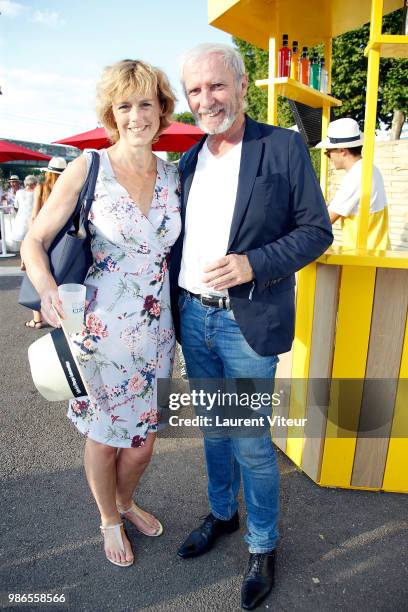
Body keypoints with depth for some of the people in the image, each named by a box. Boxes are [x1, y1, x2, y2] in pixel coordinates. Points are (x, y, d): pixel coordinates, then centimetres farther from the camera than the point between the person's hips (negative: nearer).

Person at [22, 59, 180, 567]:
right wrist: (47, 287, -25)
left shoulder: (173, 175, 3)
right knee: (104, 433, 15)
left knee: (143, 435, 17)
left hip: (157, 329, 4)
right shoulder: (88, 168, -9)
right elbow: (34, 241, -6)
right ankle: (109, 519, 45)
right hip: (102, 329, -3)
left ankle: (125, 501, 51)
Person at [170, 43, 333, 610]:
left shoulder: (285, 147, -6)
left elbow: (316, 230, -7)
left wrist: (253, 264, -21)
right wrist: (172, 304, 10)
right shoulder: (188, 161, 10)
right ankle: (222, 512, 44)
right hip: (192, 316, 5)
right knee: (213, 428, 19)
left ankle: (263, 546, 31)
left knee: (250, 442, 5)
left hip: (247, 324, -5)